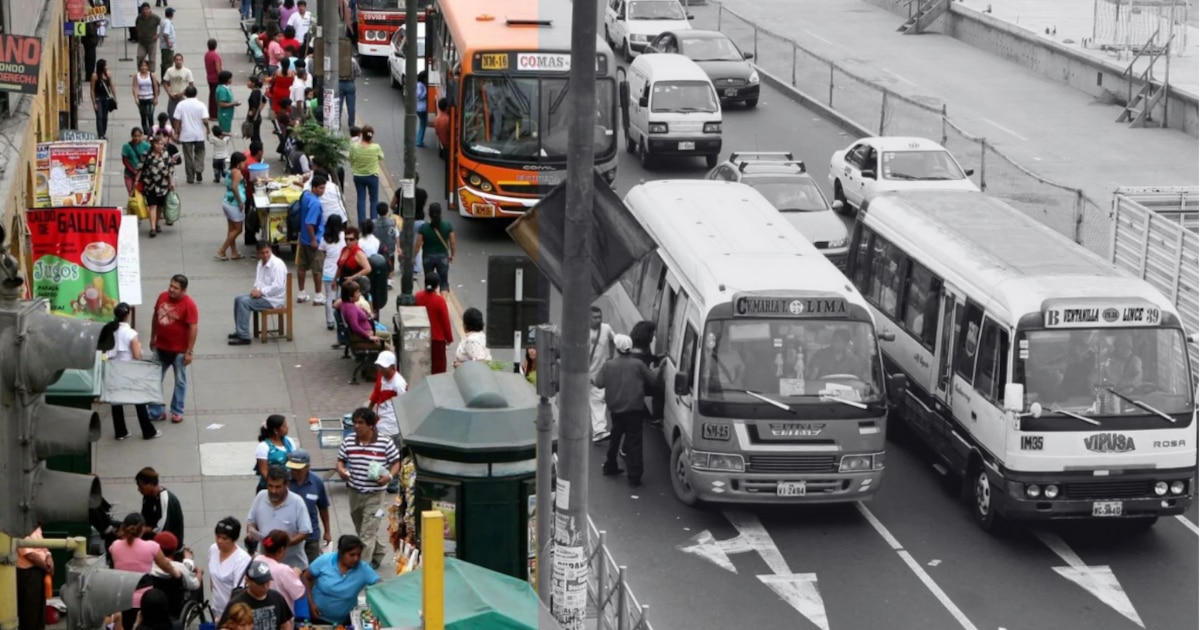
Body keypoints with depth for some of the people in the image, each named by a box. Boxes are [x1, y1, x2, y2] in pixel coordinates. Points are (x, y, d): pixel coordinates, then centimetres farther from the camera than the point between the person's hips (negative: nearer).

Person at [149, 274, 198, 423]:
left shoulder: (189, 304, -19)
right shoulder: (162, 296, -1)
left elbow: (194, 328, -18)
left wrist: (189, 351, -19)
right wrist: (152, 338, 15)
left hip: (179, 350, -5)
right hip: (160, 348, 5)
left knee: (180, 382, 9)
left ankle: (177, 412, 21)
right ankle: (156, 411, 19)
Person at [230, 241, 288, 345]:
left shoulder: (277, 264, -19)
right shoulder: (261, 263, 11)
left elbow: (278, 286, -26)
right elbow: (258, 280, 22)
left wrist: (261, 292, -21)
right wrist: (256, 289, -2)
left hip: (273, 299, -10)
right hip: (262, 294, 10)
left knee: (244, 302, -22)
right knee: (238, 299, 6)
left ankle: (244, 337, -21)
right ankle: (240, 331, 14)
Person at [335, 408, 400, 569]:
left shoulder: (385, 443, -11)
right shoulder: (348, 441, 0)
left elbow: (396, 463, 0)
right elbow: (341, 460, 9)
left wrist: (389, 476, -19)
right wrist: (341, 469, -13)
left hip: (375, 495, -5)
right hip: (355, 493, 5)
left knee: (368, 533, -9)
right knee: (361, 530, 20)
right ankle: (377, 554, 43)